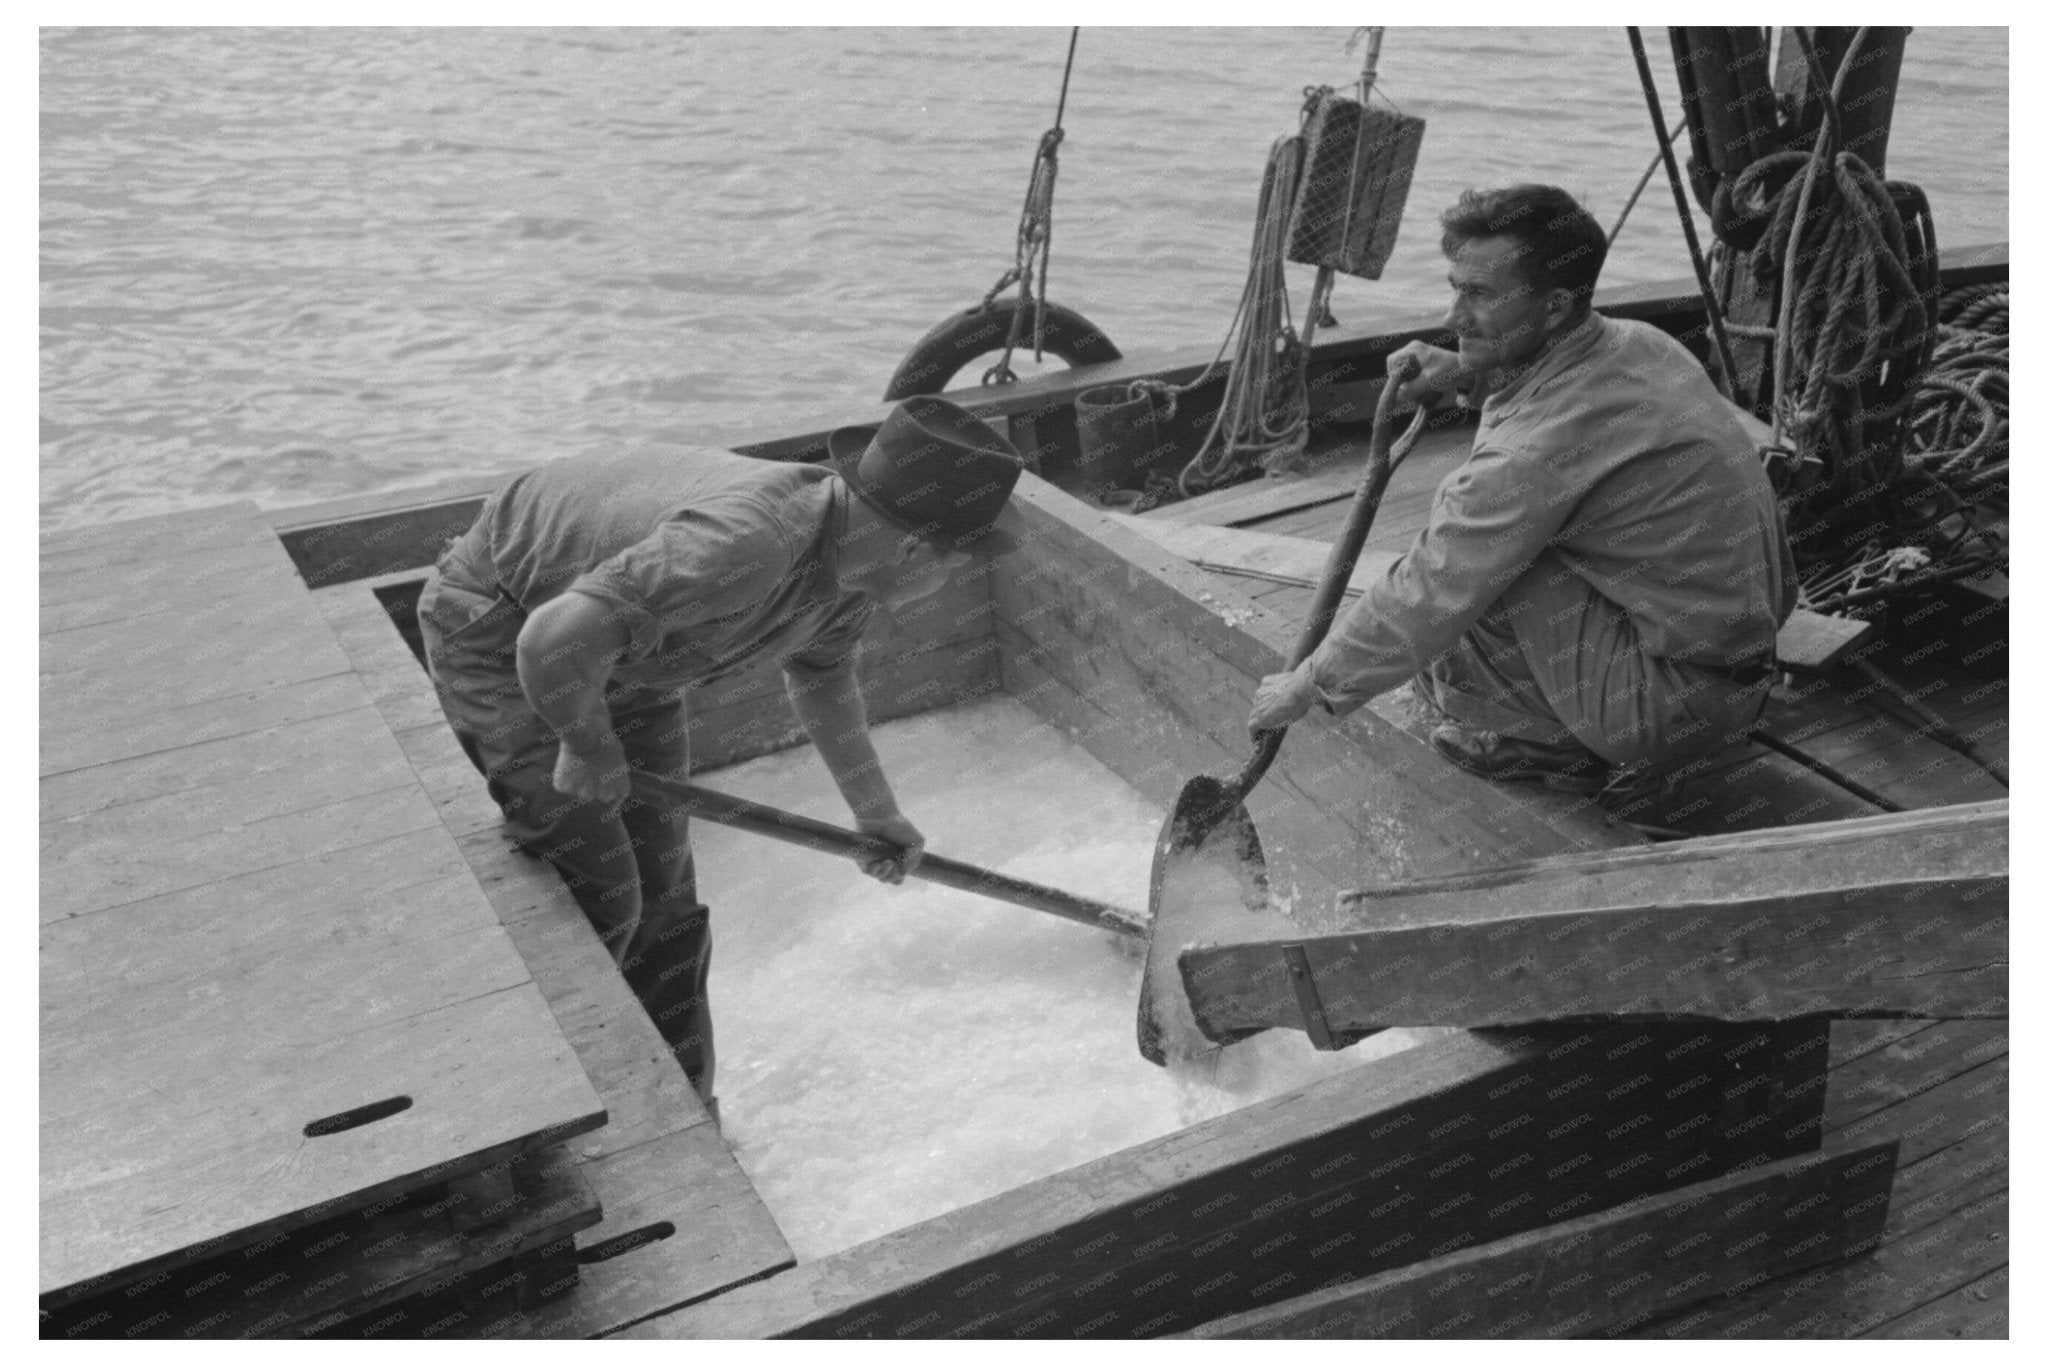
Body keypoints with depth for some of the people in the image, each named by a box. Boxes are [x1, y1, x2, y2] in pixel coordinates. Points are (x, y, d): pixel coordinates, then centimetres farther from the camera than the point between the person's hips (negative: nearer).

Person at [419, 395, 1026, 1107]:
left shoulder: (852, 552, -10)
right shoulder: (744, 546, -41)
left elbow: (820, 671, 12)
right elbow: (553, 644, -44)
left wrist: (874, 809, 18)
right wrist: (590, 746, -24)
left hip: (613, 649, 8)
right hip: (498, 628, -8)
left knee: (663, 896, 7)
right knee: (598, 900, -9)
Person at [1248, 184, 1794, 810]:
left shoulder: (1543, 447, -28)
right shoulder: (1635, 343, -1)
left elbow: (1423, 601, -21)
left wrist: (1307, 687, -7)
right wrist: (1468, 372, 6)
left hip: (1682, 701, -9)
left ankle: (1545, 749, 3)